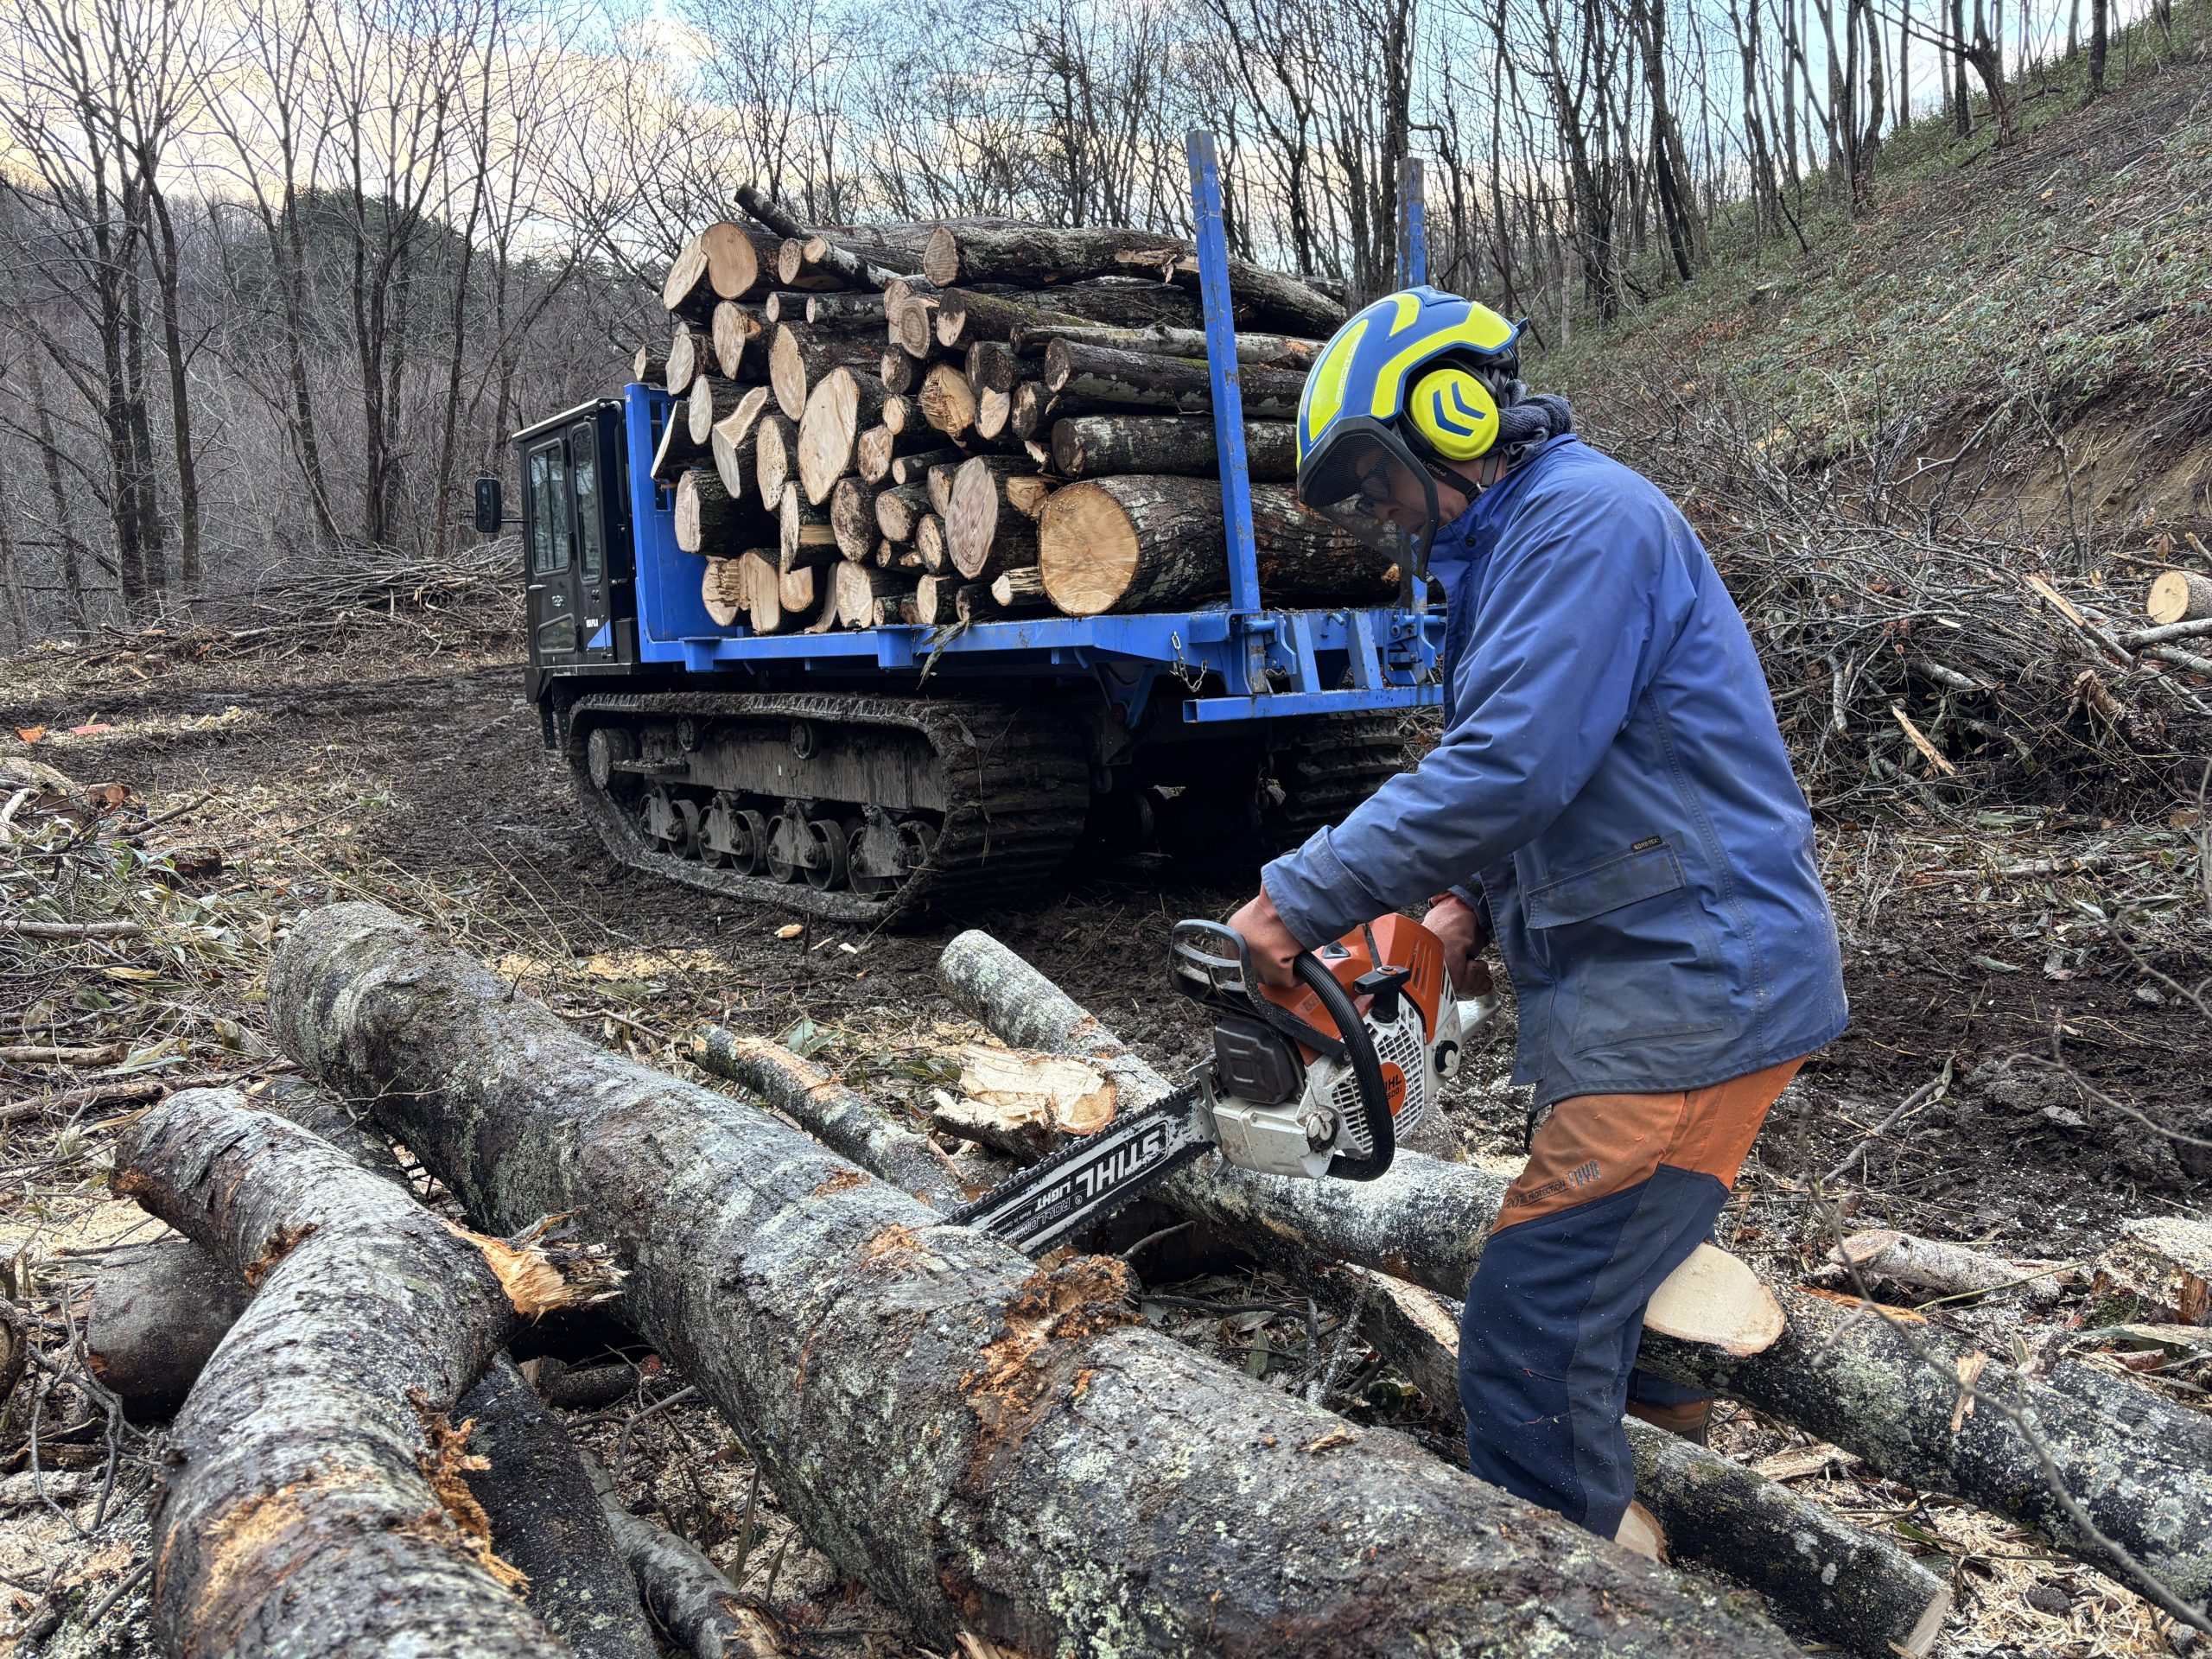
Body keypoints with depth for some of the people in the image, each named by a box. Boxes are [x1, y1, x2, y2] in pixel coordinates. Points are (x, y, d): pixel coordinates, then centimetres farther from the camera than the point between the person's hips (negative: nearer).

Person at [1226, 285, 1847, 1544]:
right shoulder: (1511, 554, 18)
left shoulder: (1586, 516, -15)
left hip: (1694, 989, -10)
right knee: (1605, 1258, 26)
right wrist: (1475, 903, 4)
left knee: (1534, 1334, -10)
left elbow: (1508, 766, -26)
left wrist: (1299, 899, -20)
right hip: (1666, 979, 10)